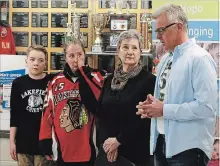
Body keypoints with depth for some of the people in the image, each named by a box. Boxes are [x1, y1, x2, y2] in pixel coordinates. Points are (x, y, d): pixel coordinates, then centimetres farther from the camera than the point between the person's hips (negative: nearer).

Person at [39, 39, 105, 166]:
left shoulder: (95, 77, 1)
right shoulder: (56, 82, 7)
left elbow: (101, 103, -18)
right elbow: (48, 113, 8)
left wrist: (82, 72, -13)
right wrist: (46, 143, 3)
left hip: (88, 149, -2)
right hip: (63, 151, 2)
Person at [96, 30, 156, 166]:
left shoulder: (149, 80, -7)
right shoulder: (110, 80, 9)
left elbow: (145, 118, -12)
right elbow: (101, 114, 8)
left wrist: (119, 140, -13)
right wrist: (106, 141, -7)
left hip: (137, 151, -4)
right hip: (108, 149, 4)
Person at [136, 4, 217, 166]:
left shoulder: (199, 58, -13)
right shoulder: (166, 59, 12)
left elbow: (206, 107, -21)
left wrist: (164, 109, -18)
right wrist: (152, 107, 1)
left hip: (187, 147, -8)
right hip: (161, 142, 8)